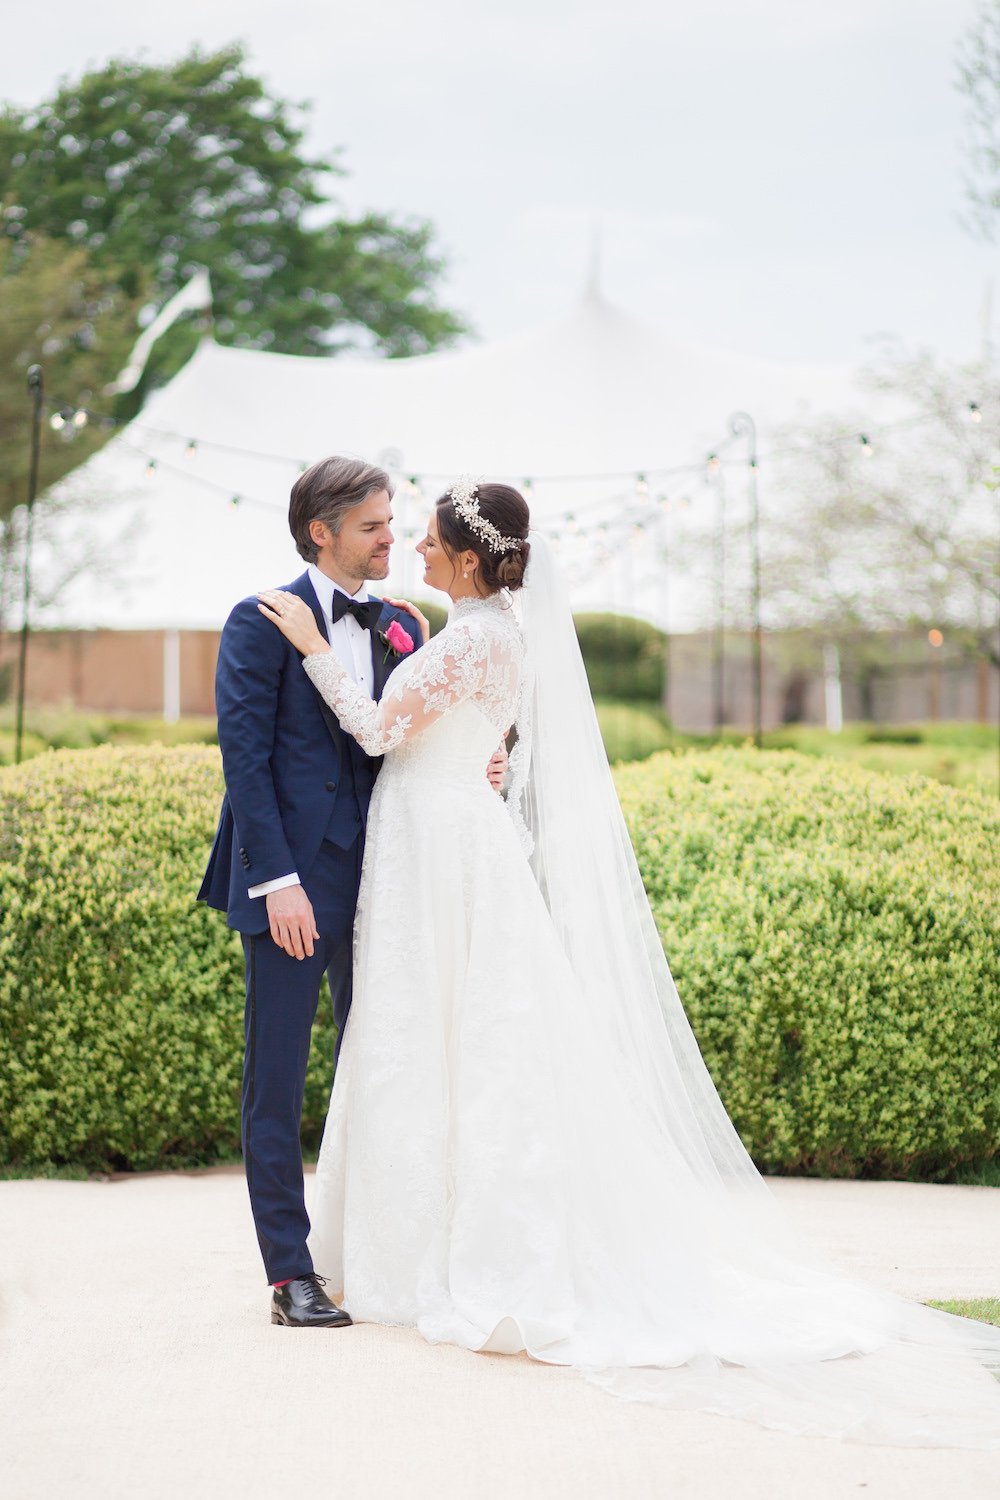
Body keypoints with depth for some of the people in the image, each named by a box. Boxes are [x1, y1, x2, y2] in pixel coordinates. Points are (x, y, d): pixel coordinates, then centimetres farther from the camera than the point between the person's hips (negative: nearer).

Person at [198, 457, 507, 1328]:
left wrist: (475, 771, -5)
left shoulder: (400, 629, 14)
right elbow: (245, 756, -10)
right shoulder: (261, 622, -4)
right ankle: (291, 1273, 6)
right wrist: (277, 881, -17)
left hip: (380, 879, 6)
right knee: (278, 1082, 0)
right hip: (293, 881, -6)